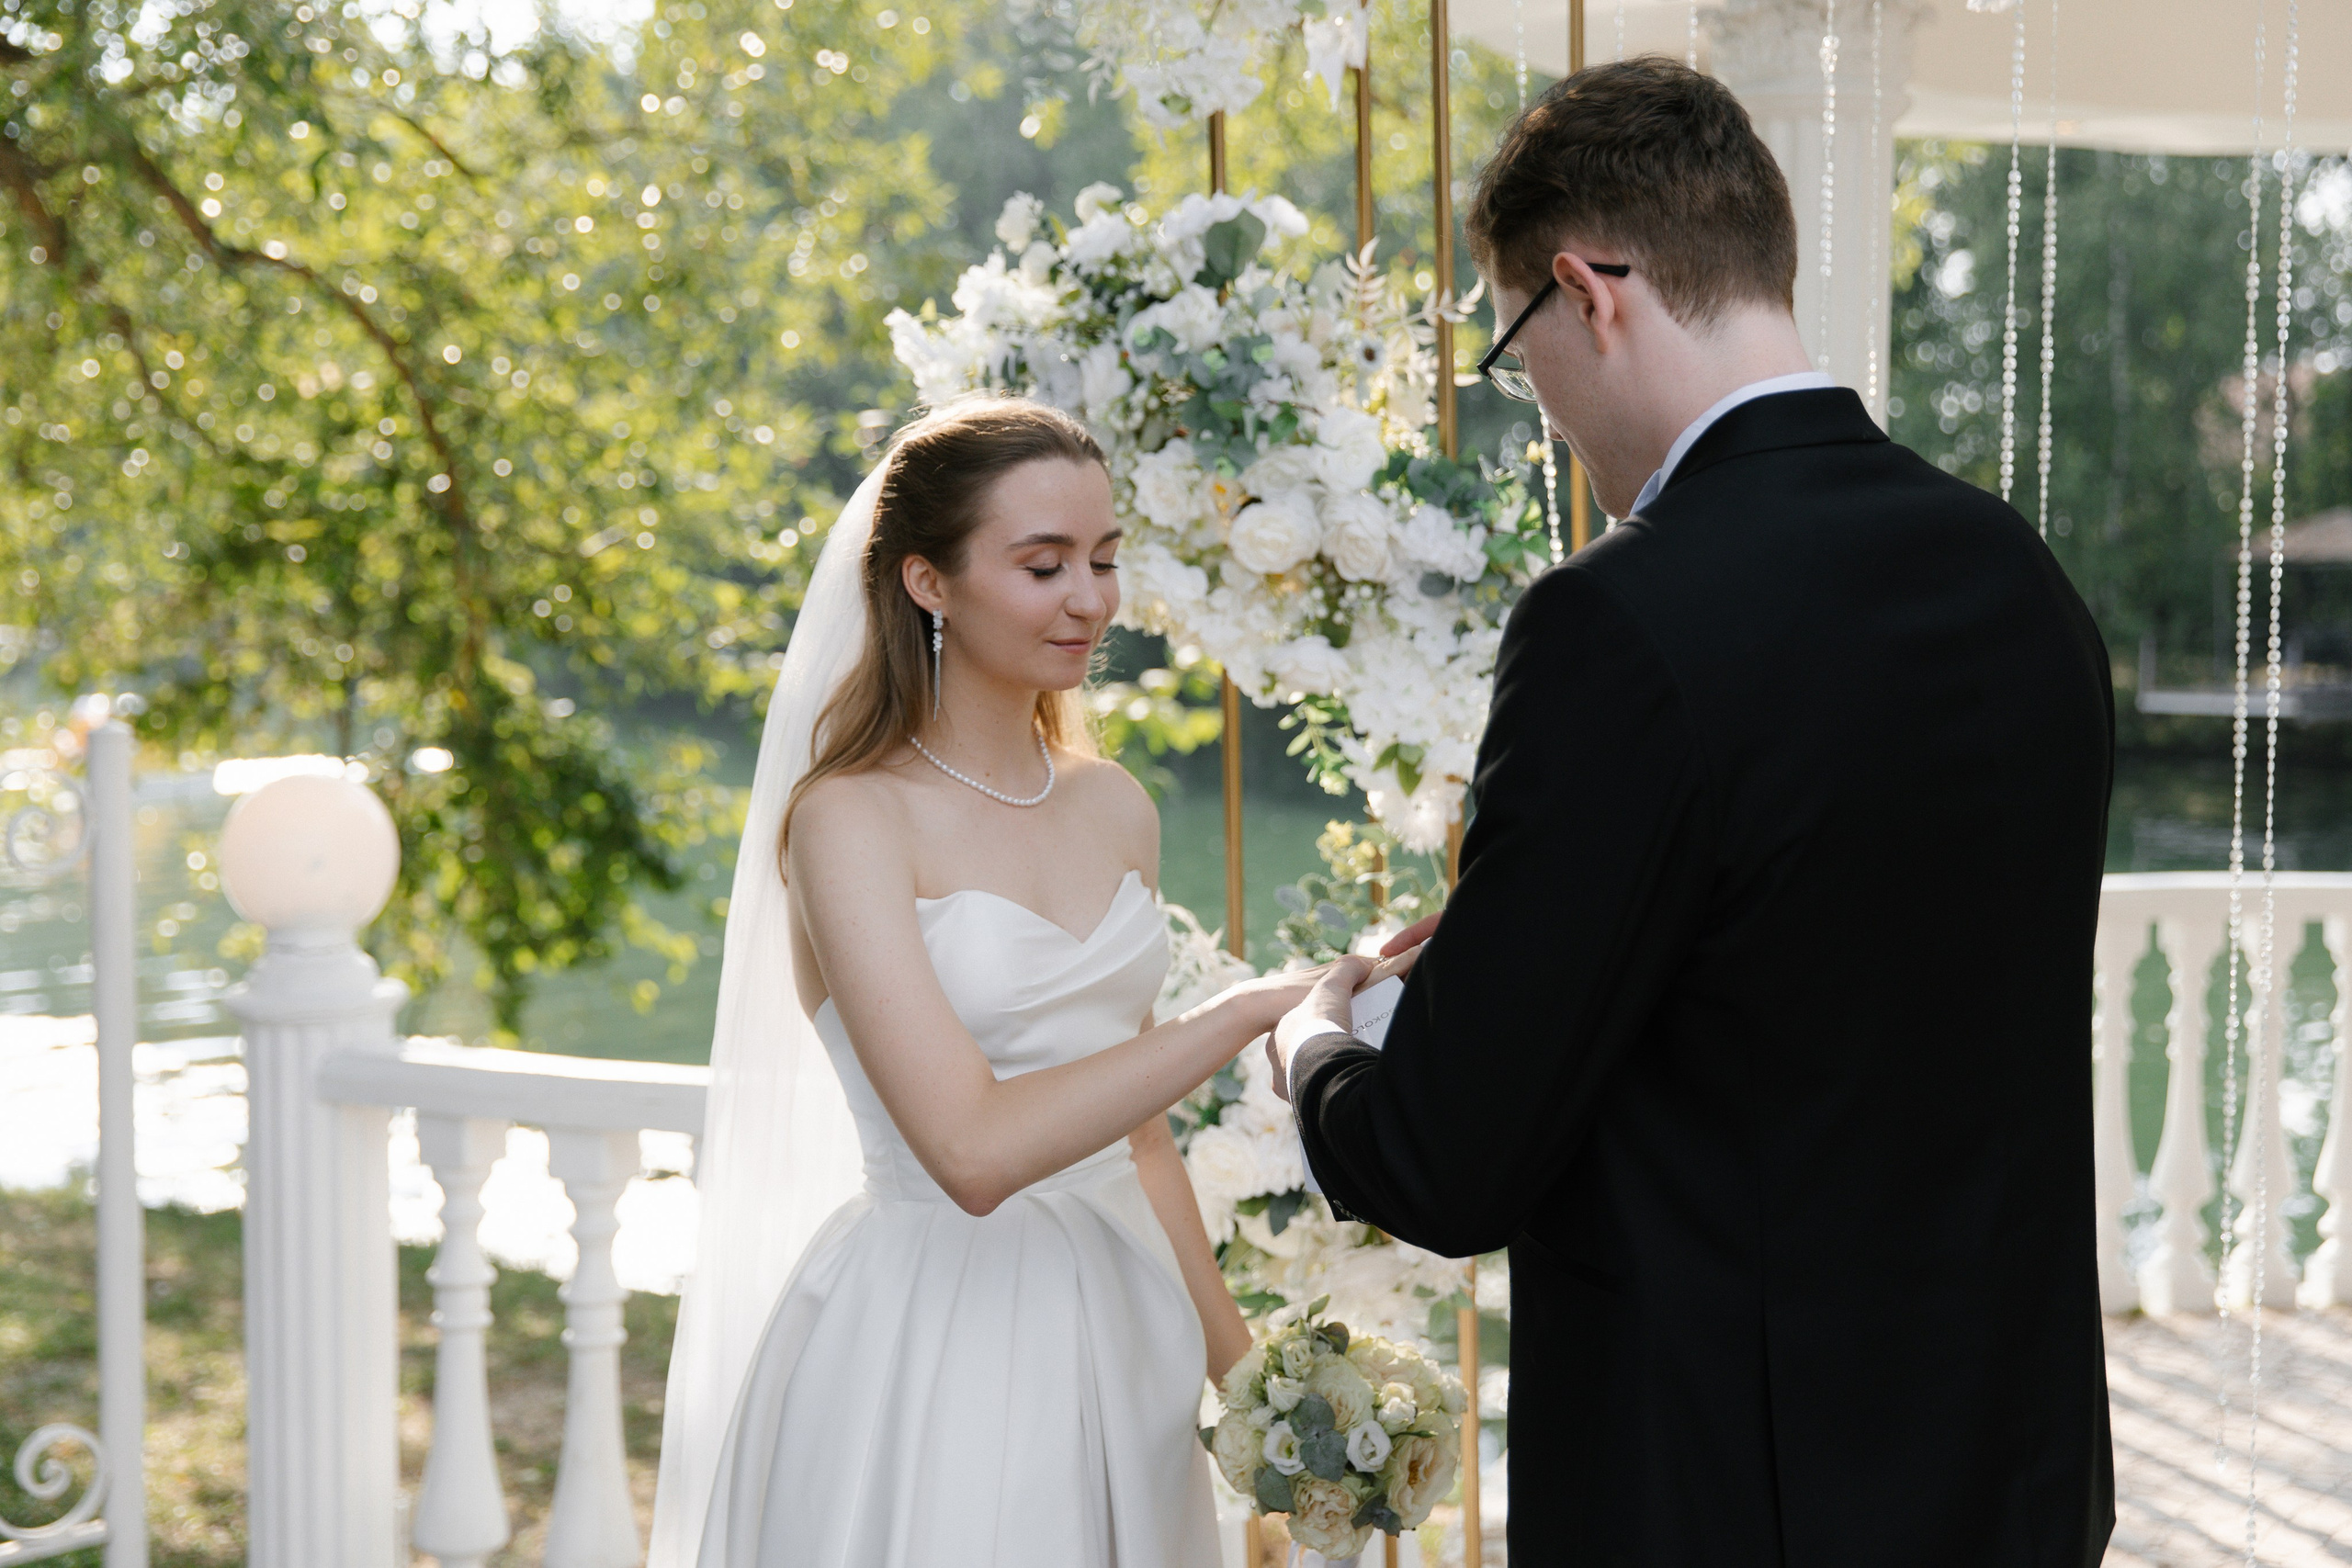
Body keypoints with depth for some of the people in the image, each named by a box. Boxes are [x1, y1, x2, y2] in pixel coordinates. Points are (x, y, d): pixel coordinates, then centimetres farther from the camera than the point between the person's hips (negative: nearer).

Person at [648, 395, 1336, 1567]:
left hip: (1115, 1339, 6)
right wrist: (1246, 1013, -25)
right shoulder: (850, 817, -13)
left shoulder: (1117, 811, 7)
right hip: (924, 1364, -6)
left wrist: (1235, 1361, 12)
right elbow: (973, 1148, -23)